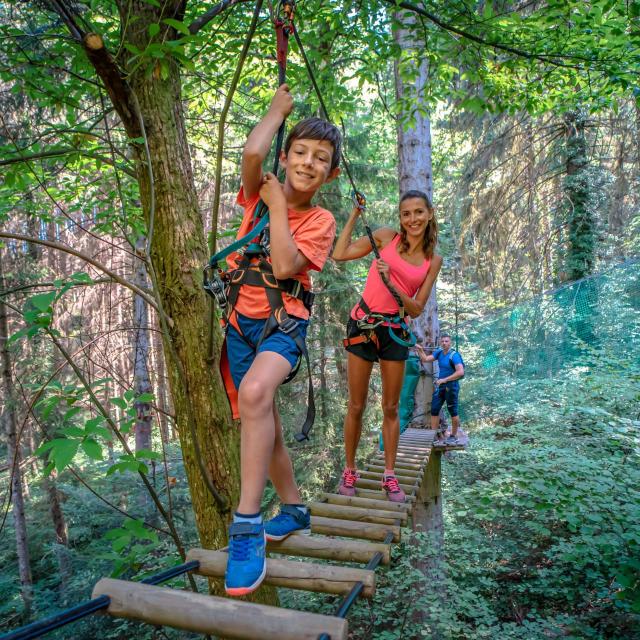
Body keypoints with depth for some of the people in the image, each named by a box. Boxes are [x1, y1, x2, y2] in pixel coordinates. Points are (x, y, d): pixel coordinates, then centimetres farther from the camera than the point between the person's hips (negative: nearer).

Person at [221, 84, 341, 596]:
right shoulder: (260, 193, 5)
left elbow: (284, 266, -20)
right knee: (265, 427, 12)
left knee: (255, 392, -36)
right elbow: (252, 153, -17)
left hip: (283, 322, -4)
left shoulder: (320, 221, -3)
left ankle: (246, 525, -29)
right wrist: (279, 108, 0)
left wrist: (278, 205, -12)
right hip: (241, 320, 5)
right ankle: (294, 510, 33)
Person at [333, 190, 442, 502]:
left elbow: (417, 308, -1)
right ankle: (349, 471, 19)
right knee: (356, 406, 5)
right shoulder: (386, 236, -1)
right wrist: (355, 212, -1)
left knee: (390, 408, 9)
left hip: (395, 330, 2)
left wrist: (391, 283, -16)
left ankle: (390, 475, 21)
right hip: (363, 323, -2)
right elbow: (340, 254, -3)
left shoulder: (433, 261, 4)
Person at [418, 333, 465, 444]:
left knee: (453, 412, 3)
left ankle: (453, 436, 16)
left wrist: (445, 380, -24)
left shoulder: (454, 355, -15)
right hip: (440, 386, 7)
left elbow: (460, 372, -25)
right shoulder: (439, 352, 6)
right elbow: (426, 359, 10)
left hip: (451, 386, -7)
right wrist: (420, 350, -6)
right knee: (434, 409, 5)